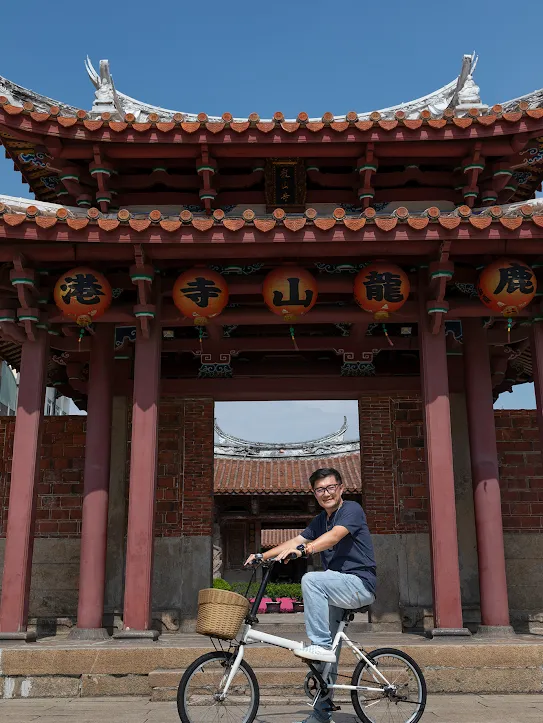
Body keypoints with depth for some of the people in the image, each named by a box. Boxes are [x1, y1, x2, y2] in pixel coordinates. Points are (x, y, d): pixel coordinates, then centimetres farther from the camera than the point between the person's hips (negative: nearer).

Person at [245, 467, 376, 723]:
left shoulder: (352, 509, -8)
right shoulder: (320, 520, 16)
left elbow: (334, 536, -25)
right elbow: (296, 541, 8)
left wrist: (303, 550, -39)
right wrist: (262, 555, -5)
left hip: (360, 584, -8)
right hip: (336, 592, 8)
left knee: (311, 580, -30)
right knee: (326, 658, 8)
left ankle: (320, 644, -26)